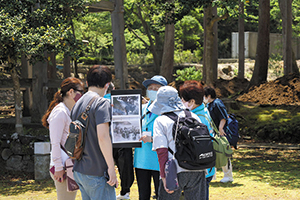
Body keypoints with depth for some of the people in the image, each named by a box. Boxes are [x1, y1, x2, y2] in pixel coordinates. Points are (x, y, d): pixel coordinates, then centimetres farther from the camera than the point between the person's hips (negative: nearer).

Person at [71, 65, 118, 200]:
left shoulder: (77, 105, 14)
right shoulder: (101, 103, -12)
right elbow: (102, 136, -21)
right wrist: (111, 167, -19)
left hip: (79, 171, 8)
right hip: (97, 173, -8)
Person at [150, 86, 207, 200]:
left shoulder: (161, 121, 1)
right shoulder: (193, 117, 14)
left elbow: (162, 151, -7)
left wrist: (164, 177, -8)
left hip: (175, 171, -4)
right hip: (198, 172, 4)